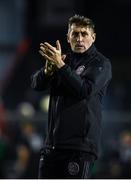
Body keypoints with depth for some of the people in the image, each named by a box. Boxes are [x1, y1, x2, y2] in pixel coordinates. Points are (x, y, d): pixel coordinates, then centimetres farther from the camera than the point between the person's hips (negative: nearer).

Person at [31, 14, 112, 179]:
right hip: (52, 143, 6)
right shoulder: (64, 59, 16)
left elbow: (85, 90, -17)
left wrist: (60, 66, -22)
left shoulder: (101, 63, -1)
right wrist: (49, 69, -17)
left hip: (81, 144, -6)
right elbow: (37, 84, 6)